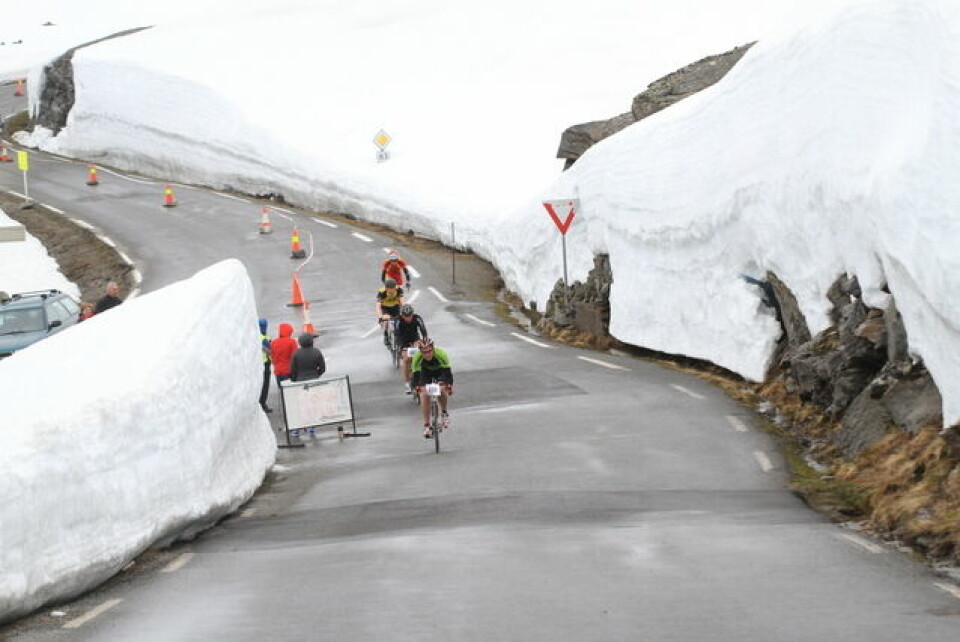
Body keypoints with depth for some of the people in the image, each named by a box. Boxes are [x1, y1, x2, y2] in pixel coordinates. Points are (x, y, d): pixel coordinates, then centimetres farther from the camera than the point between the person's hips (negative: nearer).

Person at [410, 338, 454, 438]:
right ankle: (426, 425, -8)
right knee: (424, 395, -16)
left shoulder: (441, 354, -36)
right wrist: (417, 388, -41)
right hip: (426, 371, 1)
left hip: (441, 370, -1)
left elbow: (448, 370, -34)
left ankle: (444, 413, 3)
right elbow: (416, 374, -30)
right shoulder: (417, 357, -33)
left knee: (442, 390, -25)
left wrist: (450, 385, -42)